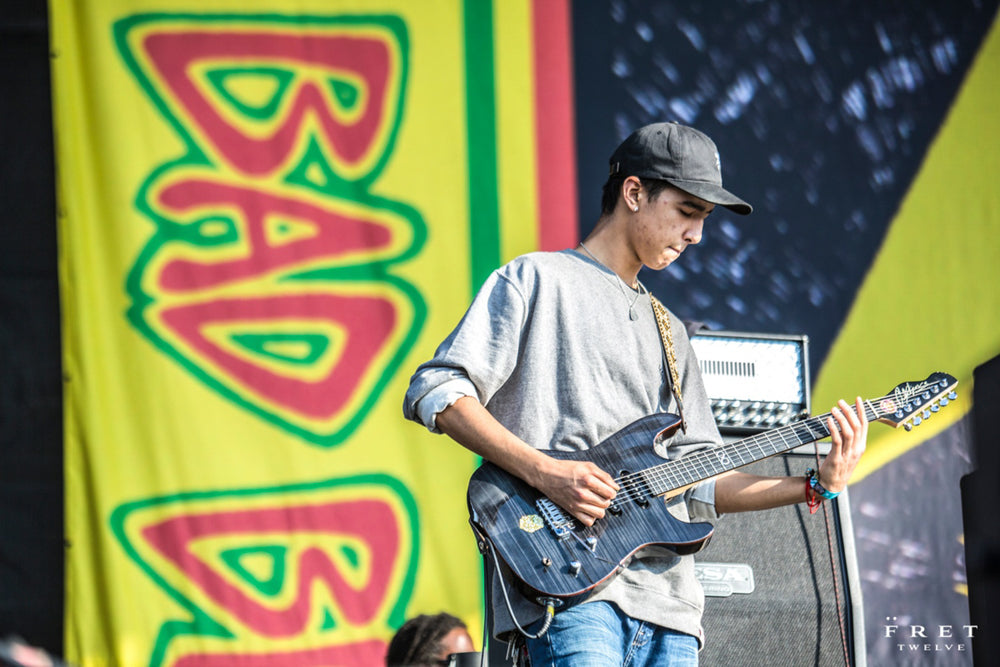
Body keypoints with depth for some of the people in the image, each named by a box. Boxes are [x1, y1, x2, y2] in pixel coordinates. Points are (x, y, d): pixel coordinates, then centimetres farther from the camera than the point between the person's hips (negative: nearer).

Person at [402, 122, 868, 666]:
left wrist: (814, 488, 8)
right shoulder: (535, 281, 7)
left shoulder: (669, 333, 28)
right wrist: (543, 472, -14)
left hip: (665, 598, 7)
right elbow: (434, 392, -4)